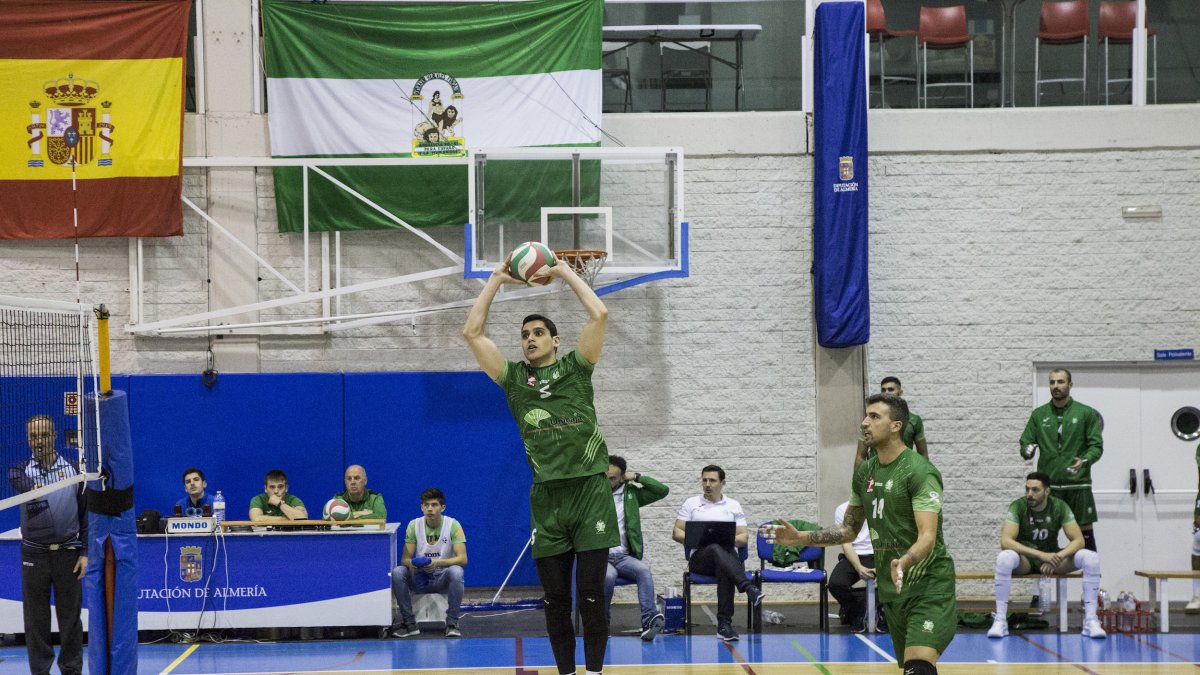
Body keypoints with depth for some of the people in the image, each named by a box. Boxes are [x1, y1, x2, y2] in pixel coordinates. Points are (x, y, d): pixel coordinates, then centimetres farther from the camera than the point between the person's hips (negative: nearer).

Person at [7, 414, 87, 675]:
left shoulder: (73, 470, 3)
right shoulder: (21, 471, 2)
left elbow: (85, 513, 5)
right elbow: (17, 481, -22)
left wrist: (85, 552, 1)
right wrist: (29, 487, -41)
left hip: (68, 554, 0)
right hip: (34, 554, 0)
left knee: (70, 618, 6)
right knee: (36, 620, 5)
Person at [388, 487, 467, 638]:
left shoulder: (453, 525, -11)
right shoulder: (414, 525, -4)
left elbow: (462, 558, -19)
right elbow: (404, 558, -6)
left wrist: (438, 563, -36)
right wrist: (411, 563, -32)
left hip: (444, 579, -2)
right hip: (420, 577, 2)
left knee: (456, 572, -36)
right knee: (397, 572, -27)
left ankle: (452, 623, -23)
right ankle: (409, 623, -16)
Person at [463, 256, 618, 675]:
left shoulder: (575, 367, 8)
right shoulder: (513, 378, 12)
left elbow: (599, 315, -4)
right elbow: (472, 333, 6)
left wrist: (565, 273, 5)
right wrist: (496, 280, 10)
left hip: (590, 488, -2)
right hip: (546, 497, 2)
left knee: (591, 594, -2)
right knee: (555, 599, 5)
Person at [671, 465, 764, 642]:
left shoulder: (733, 506, 18)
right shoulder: (691, 504, 17)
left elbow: (742, 538, 11)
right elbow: (676, 533, 11)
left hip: (728, 555, 1)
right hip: (700, 558, -1)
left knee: (725, 570, -40)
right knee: (716, 549, -40)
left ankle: (724, 623, -43)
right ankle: (748, 589, -58)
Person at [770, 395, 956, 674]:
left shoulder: (920, 472, -15)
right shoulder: (864, 472, 9)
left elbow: (927, 537, -24)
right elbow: (849, 530, 20)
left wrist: (903, 563, -43)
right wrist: (801, 538, 8)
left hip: (929, 586, -8)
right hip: (891, 589, 8)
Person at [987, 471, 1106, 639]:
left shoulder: (1059, 506, -10)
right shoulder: (1018, 506, -17)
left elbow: (1078, 540, -13)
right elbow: (1005, 541, -29)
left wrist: (1057, 557, -32)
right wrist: (1041, 555, -39)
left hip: (1052, 556, 3)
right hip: (1024, 558, -2)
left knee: (1091, 558, -23)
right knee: (1004, 558, -39)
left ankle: (1090, 620, -19)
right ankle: (1000, 620, -31)